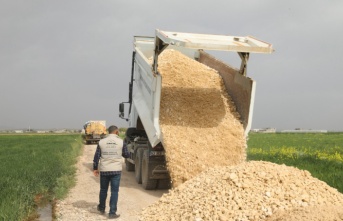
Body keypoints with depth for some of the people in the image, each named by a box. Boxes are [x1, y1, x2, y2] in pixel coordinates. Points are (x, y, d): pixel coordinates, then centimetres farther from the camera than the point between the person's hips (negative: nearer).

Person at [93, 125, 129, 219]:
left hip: (104, 170, 2)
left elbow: (96, 156, 2)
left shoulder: (101, 142, 0)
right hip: (116, 170, -2)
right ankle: (112, 213, 1)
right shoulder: (121, 142, -4)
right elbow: (126, 155, 5)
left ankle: (102, 208, 35)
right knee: (114, 191, 3)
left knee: (103, 190, 18)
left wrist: (95, 168, 11)